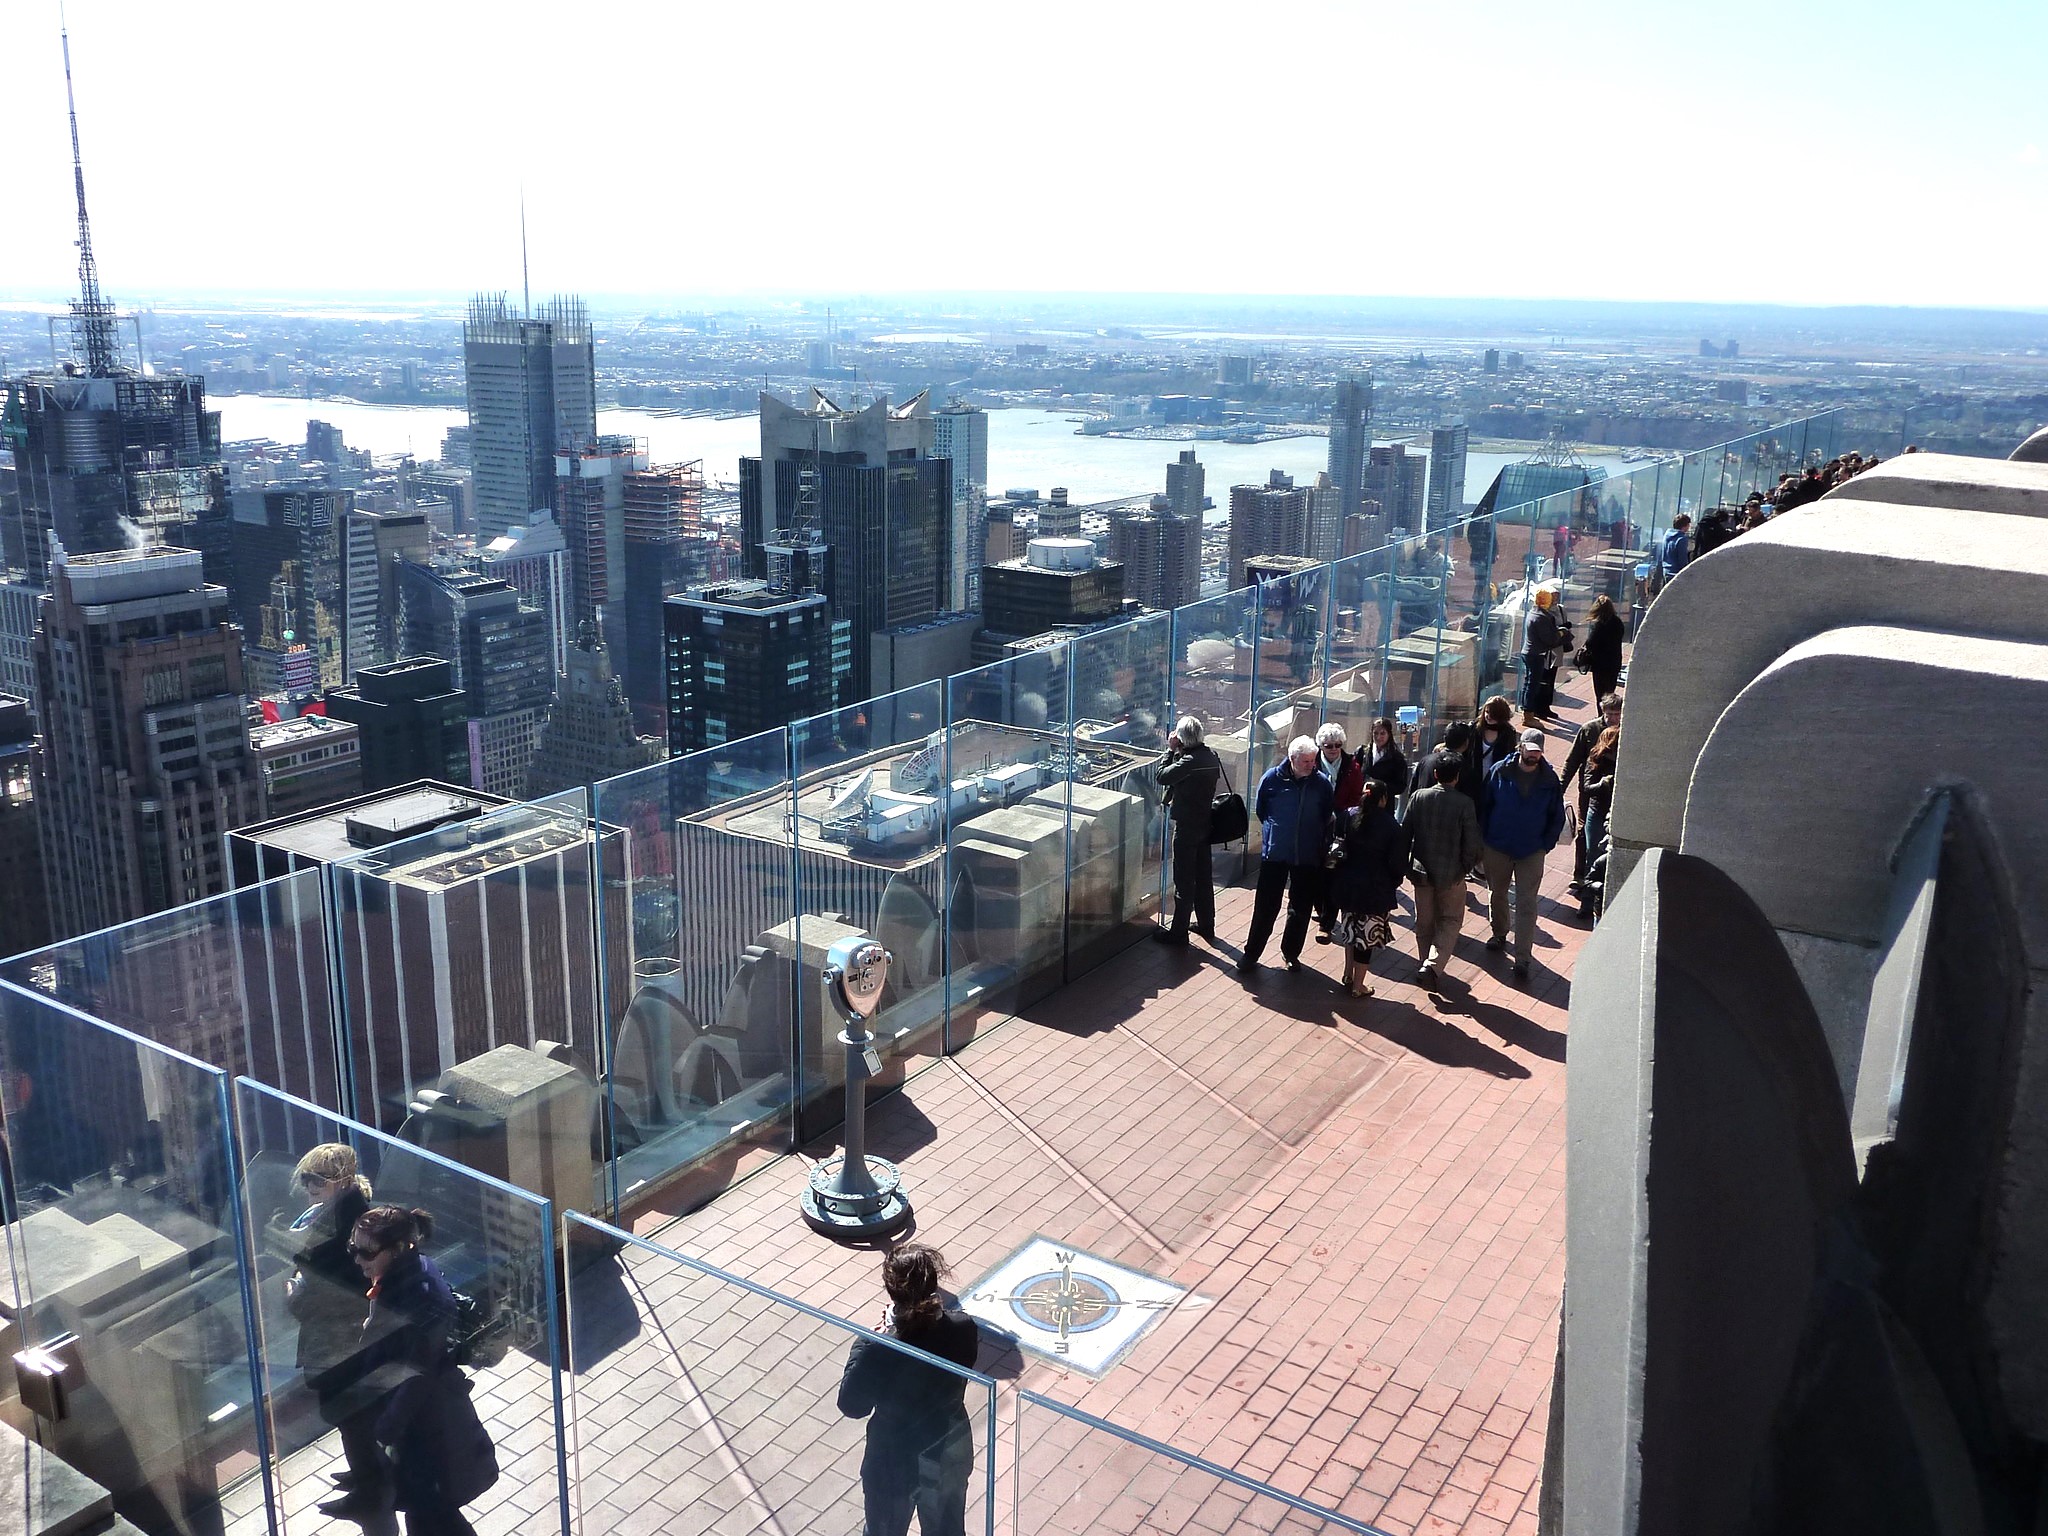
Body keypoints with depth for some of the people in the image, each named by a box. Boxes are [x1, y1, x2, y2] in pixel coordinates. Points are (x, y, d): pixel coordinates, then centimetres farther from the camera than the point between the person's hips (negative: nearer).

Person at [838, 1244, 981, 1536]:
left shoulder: (878, 1352, -34)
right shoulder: (963, 1328, -24)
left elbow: (851, 1405, -17)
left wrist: (864, 1342, -11)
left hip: (894, 1463, -3)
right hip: (950, 1456, 3)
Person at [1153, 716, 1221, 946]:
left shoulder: (1189, 761, -25)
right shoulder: (1211, 754, 1)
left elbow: (1162, 776, -18)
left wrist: (1171, 750, -9)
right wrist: (1178, 752, 1)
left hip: (1187, 826, -8)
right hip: (1206, 823, 8)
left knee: (1184, 880, 0)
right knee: (1203, 876, 18)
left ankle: (1179, 931, 9)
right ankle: (1206, 925, 29)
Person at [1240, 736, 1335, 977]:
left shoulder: (1322, 783, -7)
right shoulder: (1273, 778, -8)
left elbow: (1328, 816, 8)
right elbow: (1260, 810, 8)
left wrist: (1319, 842, 8)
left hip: (1308, 857, 1)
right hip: (1275, 854, -1)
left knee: (1301, 909, 11)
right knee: (1266, 907, 2)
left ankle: (1291, 953, 28)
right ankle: (1251, 954, 12)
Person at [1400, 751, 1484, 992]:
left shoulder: (1419, 797, -6)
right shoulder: (1464, 804, -14)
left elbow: (1405, 833, -2)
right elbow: (1472, 843, -12)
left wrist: (1406, 864, 10)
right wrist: (1465, 867, 6)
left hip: (1421, 871, 3)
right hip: (1451, 873, -3)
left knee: (1424, 921, 17)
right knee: (1450, 920, 10)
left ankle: (1428, 966, 27)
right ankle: (1434, 966, -7)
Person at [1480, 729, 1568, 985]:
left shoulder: (1550, 779, -6)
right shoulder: (1500, 772, -7)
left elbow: (1557, 817, 4)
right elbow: (1484, 806, 1)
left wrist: (1546, 845, -3)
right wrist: (1485, 837, -1)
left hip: (1532, 852, -1)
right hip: (1498, 848, 1)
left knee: (1527, 905, -4)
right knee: (1497, 894, 19)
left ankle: (1522, 959, -3)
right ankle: (1499, 934, 44)